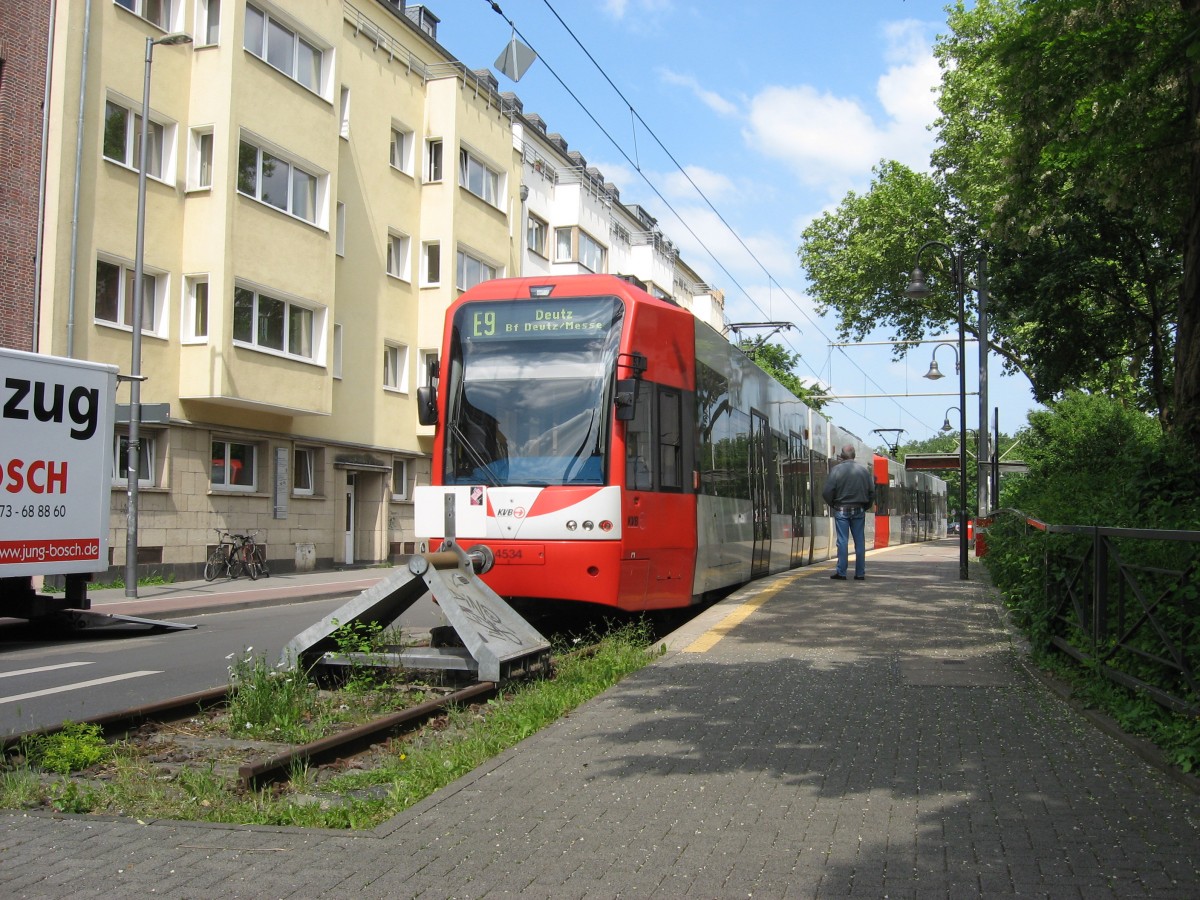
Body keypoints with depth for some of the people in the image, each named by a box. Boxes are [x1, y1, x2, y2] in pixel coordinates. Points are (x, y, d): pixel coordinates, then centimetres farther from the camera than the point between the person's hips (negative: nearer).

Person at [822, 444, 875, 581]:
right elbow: (872, 491, 4)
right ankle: (860, 573, 9)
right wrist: (866, 506, 15)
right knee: (859, 541, 7)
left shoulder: (837, 469, -7)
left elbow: (827, 492, -11)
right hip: (859, 510, 3)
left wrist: (833, 505, 5)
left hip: (841, 509, -3)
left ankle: (841, 572, 0)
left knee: (842, 541, 0)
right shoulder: (864, 469, 3)